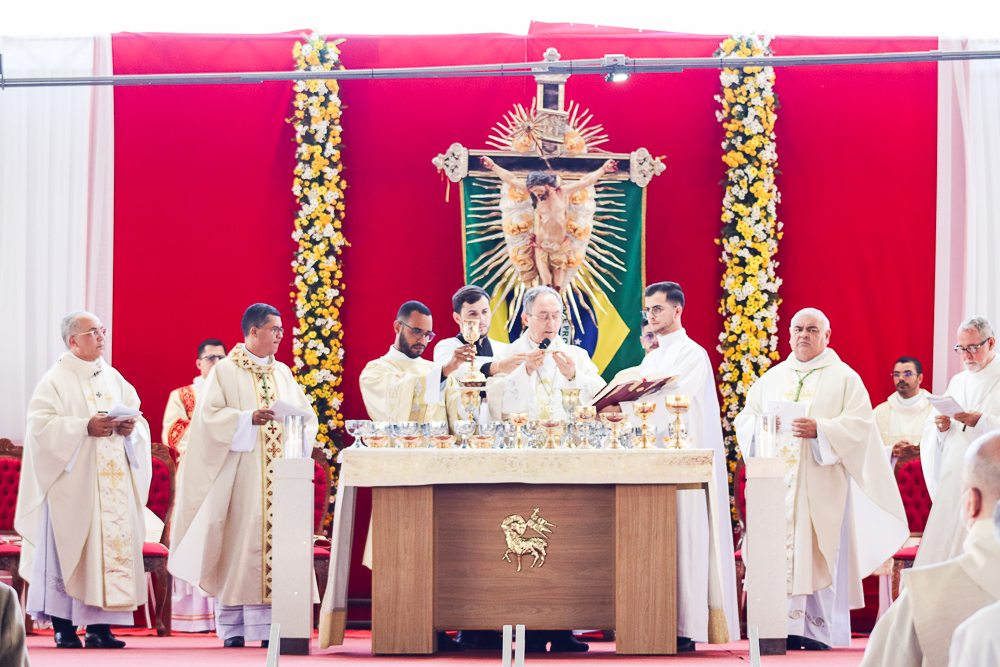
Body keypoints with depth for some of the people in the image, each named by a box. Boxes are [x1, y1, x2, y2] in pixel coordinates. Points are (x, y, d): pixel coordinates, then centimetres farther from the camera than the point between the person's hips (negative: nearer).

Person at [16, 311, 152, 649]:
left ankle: (99, 627, 3)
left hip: (114, 481, 5)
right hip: (72, 481, -5)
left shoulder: (114, 378, 17)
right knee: (69, 547, -7)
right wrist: (85, 427, -20)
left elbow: (138, 418, 17)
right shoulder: (56, 380, -2)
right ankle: (63, 628, -1)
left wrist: (131, 427, -6)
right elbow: (42, 424, -12)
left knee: (113, 542, 0)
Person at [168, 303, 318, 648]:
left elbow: (307, 413, 14)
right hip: (241, 472, -5)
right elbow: (210, 415, -9)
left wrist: (301, 435, -7)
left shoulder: (283, 373, 17)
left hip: (280, 472, 5)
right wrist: (248, 419, -22)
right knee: (239, 541, -6)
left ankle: (268, 623, -1)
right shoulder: (225, 371, 1)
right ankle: (232, 626, -1)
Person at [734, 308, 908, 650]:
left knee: (817, 553, -4)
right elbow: (745, 416, 13)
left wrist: (820, 429, -20)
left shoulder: (844, 378, 5)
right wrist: (760, 425, -9)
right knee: (778, 548, -5)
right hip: (777, 478, 3)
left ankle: (819, 631, 0)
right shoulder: (772, 378, 17)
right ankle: (785, 627, -5)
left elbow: (859, 423, -6)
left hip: (820, 483, -3)